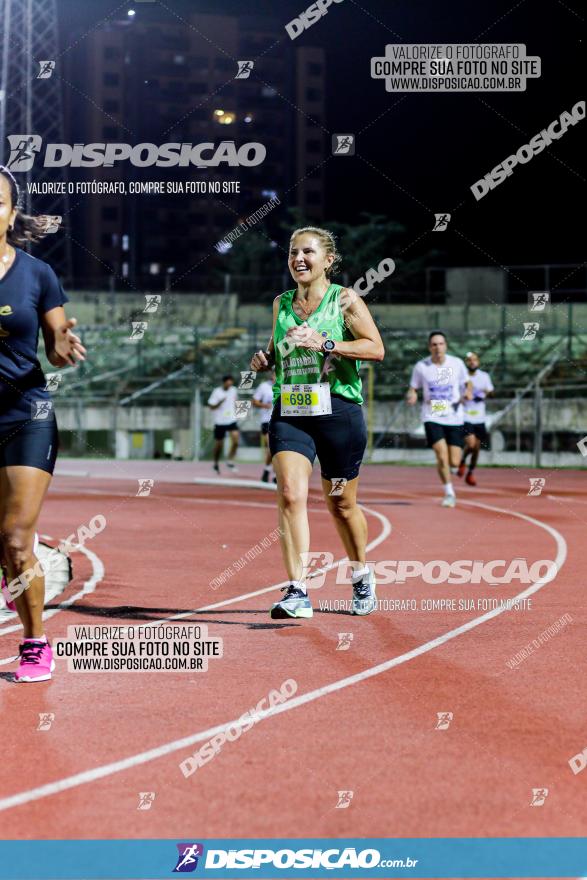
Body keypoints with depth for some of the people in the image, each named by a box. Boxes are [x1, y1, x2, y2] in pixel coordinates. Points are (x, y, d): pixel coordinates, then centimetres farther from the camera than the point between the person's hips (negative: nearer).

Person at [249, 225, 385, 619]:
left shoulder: (345, 299, -2)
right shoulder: (281, 303, 11)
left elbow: (376, 348, -11)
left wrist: (325, 343, -21)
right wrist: (264, 360, 3)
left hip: (339, 412, -3)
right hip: (289, 413, 3)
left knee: (341, 504, 10)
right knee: (290, 495, -17)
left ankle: (362, 576, 35)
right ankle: (298, 592, -19)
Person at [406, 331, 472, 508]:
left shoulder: (457, 363, 0)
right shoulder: (421, 366, -3)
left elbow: (467, 382, 14)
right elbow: (413, 389, 7)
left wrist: (469, 391, -8)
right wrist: (411, 395, -16)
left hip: (454, 418, 1)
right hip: (432, 418, -1)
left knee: (454, 463, -2)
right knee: (442, 456, -18)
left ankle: (447, 471, 36)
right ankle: (449, 493, 0)